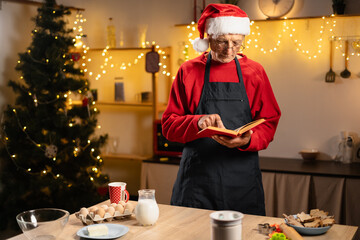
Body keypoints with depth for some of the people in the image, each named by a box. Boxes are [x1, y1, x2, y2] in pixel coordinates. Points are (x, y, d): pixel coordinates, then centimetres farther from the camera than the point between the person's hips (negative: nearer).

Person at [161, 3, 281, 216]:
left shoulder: (255, 72, 7)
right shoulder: (188, 71, 5)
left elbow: (269, 123, 6)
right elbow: (169, 125, 3)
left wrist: (247, 140, -15)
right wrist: (198, 122, -17)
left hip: (242, 179, 1)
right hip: (197, 178, 0)